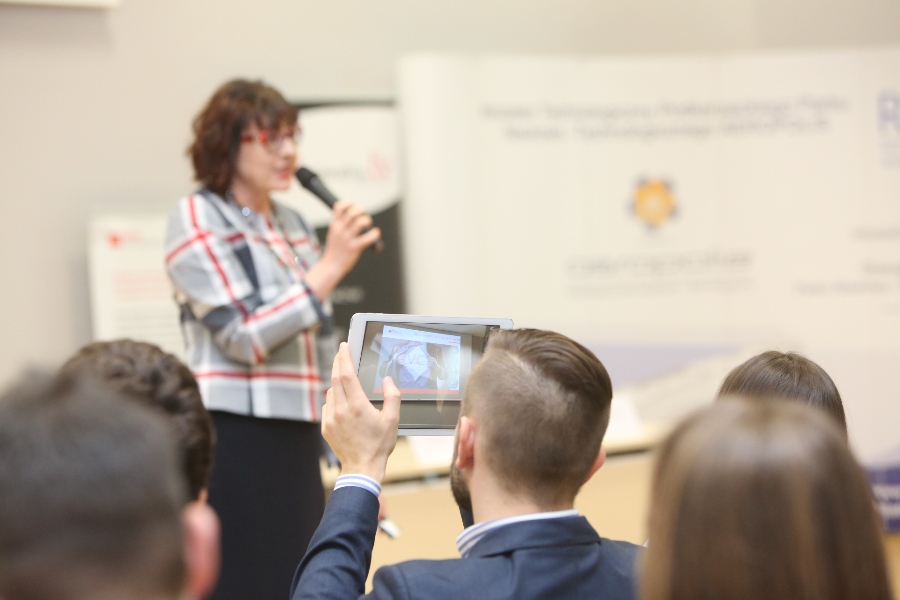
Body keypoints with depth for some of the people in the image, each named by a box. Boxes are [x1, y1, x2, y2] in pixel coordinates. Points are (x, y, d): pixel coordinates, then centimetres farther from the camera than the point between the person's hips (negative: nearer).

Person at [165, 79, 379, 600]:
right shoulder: (197, 220, -6)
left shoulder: (293, 225, 13)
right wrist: (331, 266, -17)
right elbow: (244, 337, -16)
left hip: (299, 440, 6)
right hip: (235, 443, -6)